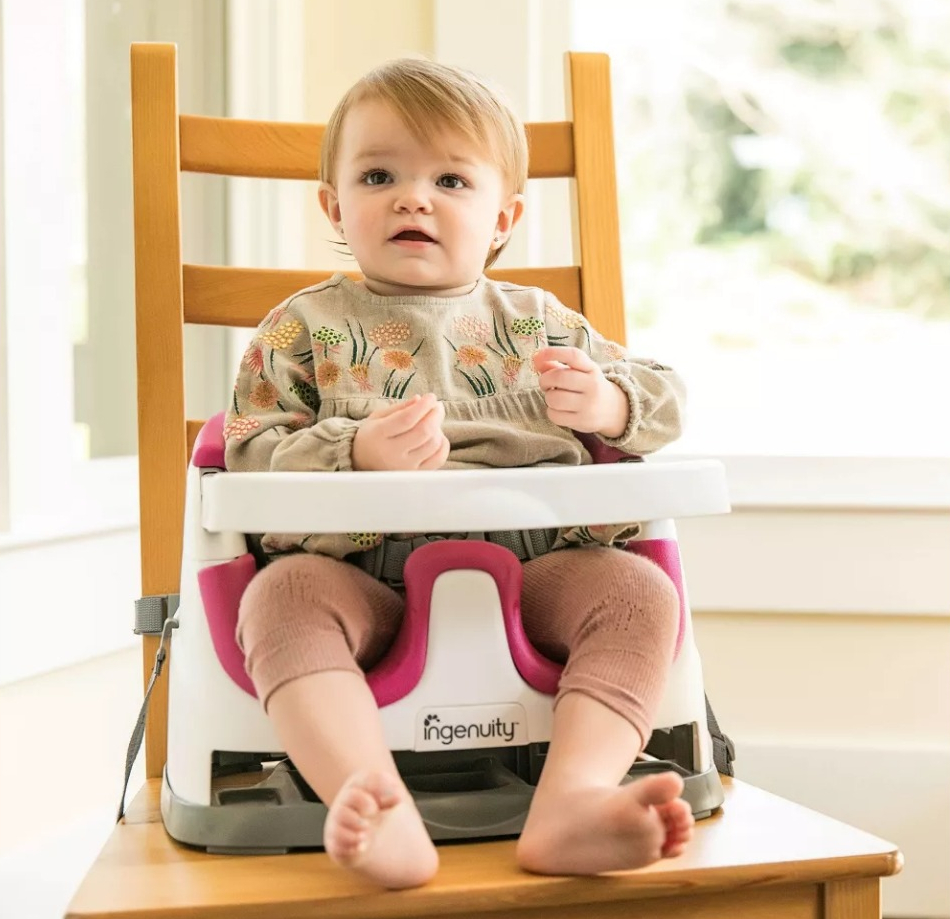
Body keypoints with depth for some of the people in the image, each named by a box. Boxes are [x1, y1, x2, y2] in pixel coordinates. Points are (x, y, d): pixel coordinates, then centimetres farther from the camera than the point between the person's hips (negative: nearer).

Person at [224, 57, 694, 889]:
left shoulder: (540, 322, 19)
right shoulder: (305, 328, 12)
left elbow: (665, 401, 21)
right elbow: (253, 456, 0)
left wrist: (609, 405, -4)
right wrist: (356, 455, -20)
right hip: (369, 578, -1)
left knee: (638, 589, -23)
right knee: (283, 592, -30)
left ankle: (570, 803, -38)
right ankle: (383, 816, -45)